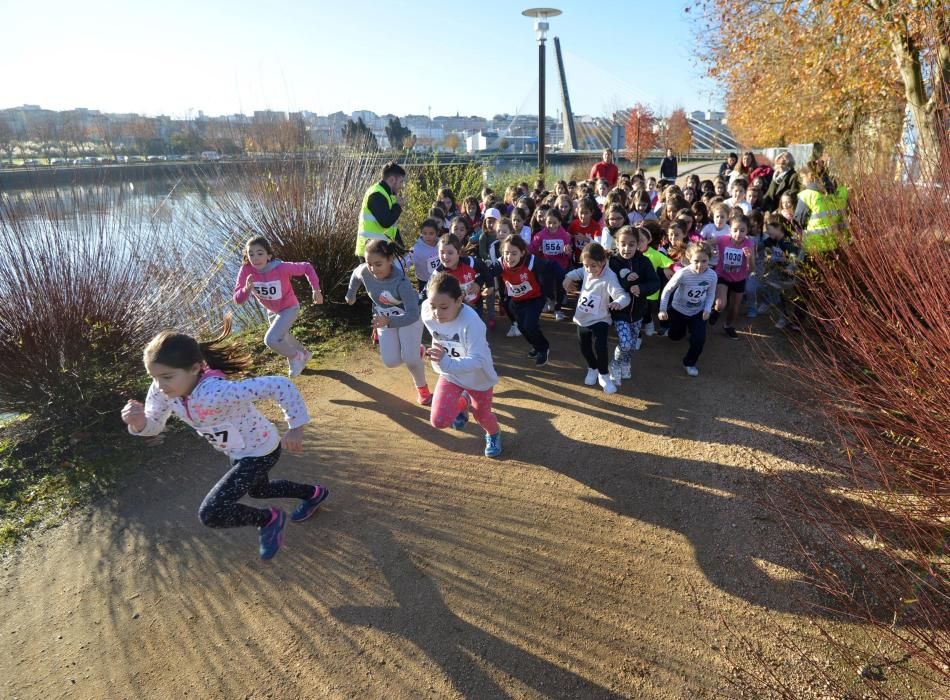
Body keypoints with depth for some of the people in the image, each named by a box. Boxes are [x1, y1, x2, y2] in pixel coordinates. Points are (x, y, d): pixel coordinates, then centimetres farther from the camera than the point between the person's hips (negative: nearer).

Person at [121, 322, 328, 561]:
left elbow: (280, 386, -45)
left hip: (259, 452, -9)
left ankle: (269, 519, 14)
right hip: (236, 452, 9)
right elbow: (153, 426, -2)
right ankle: (314, 493, 58)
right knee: (257, 491, 33)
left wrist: (295, 429, -37)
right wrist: (138, 423, -25)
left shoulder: (218, 393, -43)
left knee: (210, 514, -13)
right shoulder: (162, 390, -19)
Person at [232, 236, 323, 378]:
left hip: (289, 308, -5)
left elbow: (307, 267, -20)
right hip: (272, 311, 5)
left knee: (270, 340, -21)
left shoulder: (281, 268, -34)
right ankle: (304, 354, 56)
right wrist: (247, 288, -45)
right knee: (281, 338, 27)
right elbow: (238, 300, -25)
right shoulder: (246, 270, -26)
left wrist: (316, 289, -28)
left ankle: (295, 357, 8)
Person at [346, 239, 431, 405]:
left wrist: (389, 321, -59)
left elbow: (413, 314, -44)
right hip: (384, 318, 5)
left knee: (410, 358, -17)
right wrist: (351, 295, 16)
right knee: (391, 361, -3)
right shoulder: (364, 271, -26)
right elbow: (355, 276, 1)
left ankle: (422, 388, 14)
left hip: (409, 316, -4)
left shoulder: (401, 281, -39)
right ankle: (415, 350, 31)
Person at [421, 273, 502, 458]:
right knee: (438, 421, -6)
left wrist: (446, 362, -56)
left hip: (478, 376, -3)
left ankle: (493, 434, 55)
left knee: (482, 415, 15)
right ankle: (463, 402, 30)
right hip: (450, 374, 4)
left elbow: (477, 360, -42)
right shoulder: (427, 313, -23)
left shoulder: (471, 322, -39)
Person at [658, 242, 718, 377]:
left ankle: (689, 363, 16)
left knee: (699, 340, -12)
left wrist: (707, 309, -17)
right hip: (678, 310, -1)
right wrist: (662, 309, -23)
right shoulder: (683, 274, -31)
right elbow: (667, 290, -19)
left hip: (698, 312, 1)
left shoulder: (712, 275, -21)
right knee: (675, 336, 22)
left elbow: (710, 294, -3)